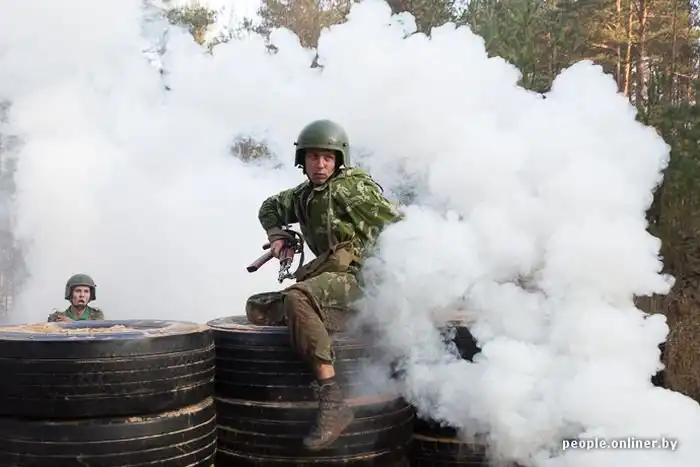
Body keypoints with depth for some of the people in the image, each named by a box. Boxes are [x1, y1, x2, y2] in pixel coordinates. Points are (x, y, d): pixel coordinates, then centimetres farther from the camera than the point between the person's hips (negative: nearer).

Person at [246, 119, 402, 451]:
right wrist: (277, 235, 17)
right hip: (328, 283, 9)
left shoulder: (351, 185, -5)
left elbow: (398, 227, -10)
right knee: (258, 308, 13)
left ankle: (333, 402, -37)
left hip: (361, 279, -9)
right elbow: (270, 207, 36)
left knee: (297, 297, -35)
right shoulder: (303, 195, 18)